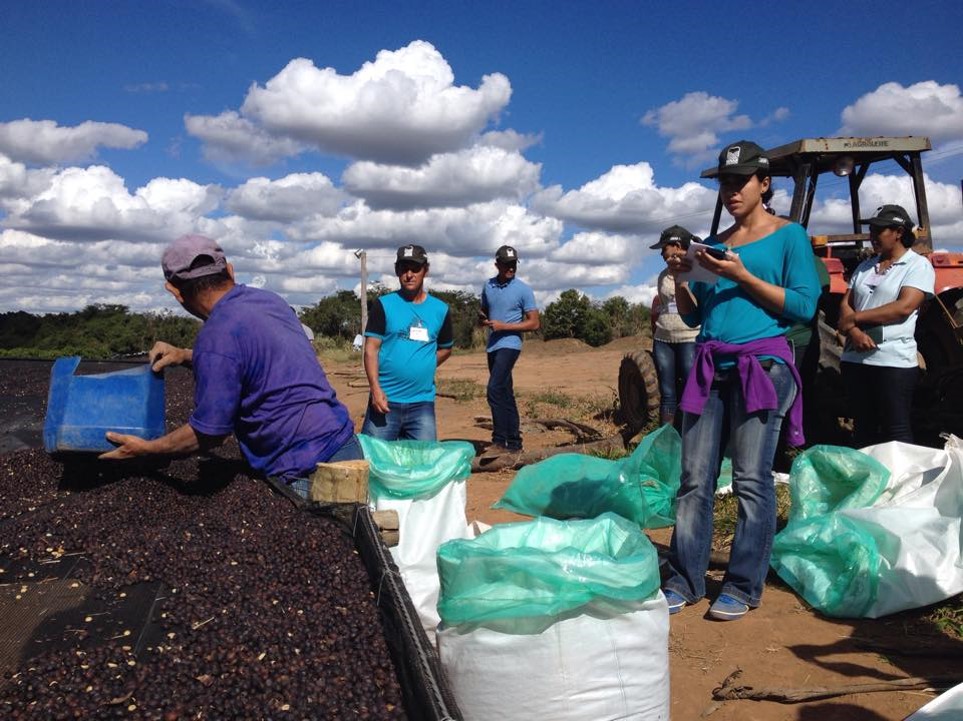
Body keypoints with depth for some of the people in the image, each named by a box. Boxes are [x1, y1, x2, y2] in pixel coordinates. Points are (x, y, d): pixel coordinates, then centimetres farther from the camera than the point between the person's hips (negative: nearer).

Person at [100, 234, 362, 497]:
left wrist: (145, 448, 4)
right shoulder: (269, 299, 8)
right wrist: (185, 355, 22)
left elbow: (209, 433, -10)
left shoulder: (217, 337, -17)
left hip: (308, 470, -9)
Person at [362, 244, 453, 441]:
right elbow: (371, 348, -5)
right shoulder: (383, 305, 1)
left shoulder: (440, 310, 9)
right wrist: (375, 388, -16)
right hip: (385, 399, -2)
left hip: (423, 402, 3)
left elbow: (445, 348, 21)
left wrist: (424, 366, 6)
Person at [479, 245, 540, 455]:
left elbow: (534, 323, -7)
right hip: (492, 346, 6)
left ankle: (499, 441, -16)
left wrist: (503, 326, -15)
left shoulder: (523, 290, -6)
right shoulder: (488, 287, 10)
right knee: (505, 394, 10)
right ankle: (514, 443, 16)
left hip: (509, 345, -6)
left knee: (495, 389, -19)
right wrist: (483, 319, -4)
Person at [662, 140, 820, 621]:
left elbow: (804, 305, -6)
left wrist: (742, 277, -12)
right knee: (695, 479, 3)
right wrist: (682, 281, 0)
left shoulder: (788, 236, 5)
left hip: (762, 363, -5)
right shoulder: (714, 244, 18)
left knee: (751, 480, -4)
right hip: (710, 366, 5)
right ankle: (685, 580, 9)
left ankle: (744, 586, 7)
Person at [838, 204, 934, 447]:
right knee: (863, 426, 12)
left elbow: (904, 307, -16)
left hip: (894, 361, -6)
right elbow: (845, 304, 9)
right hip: (855, 358, 6)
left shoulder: (918, 265, -2)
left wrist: (855, 318, -10)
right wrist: (853, 331, -12)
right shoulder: (865, 266, 16)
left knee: (896, 431, -3)